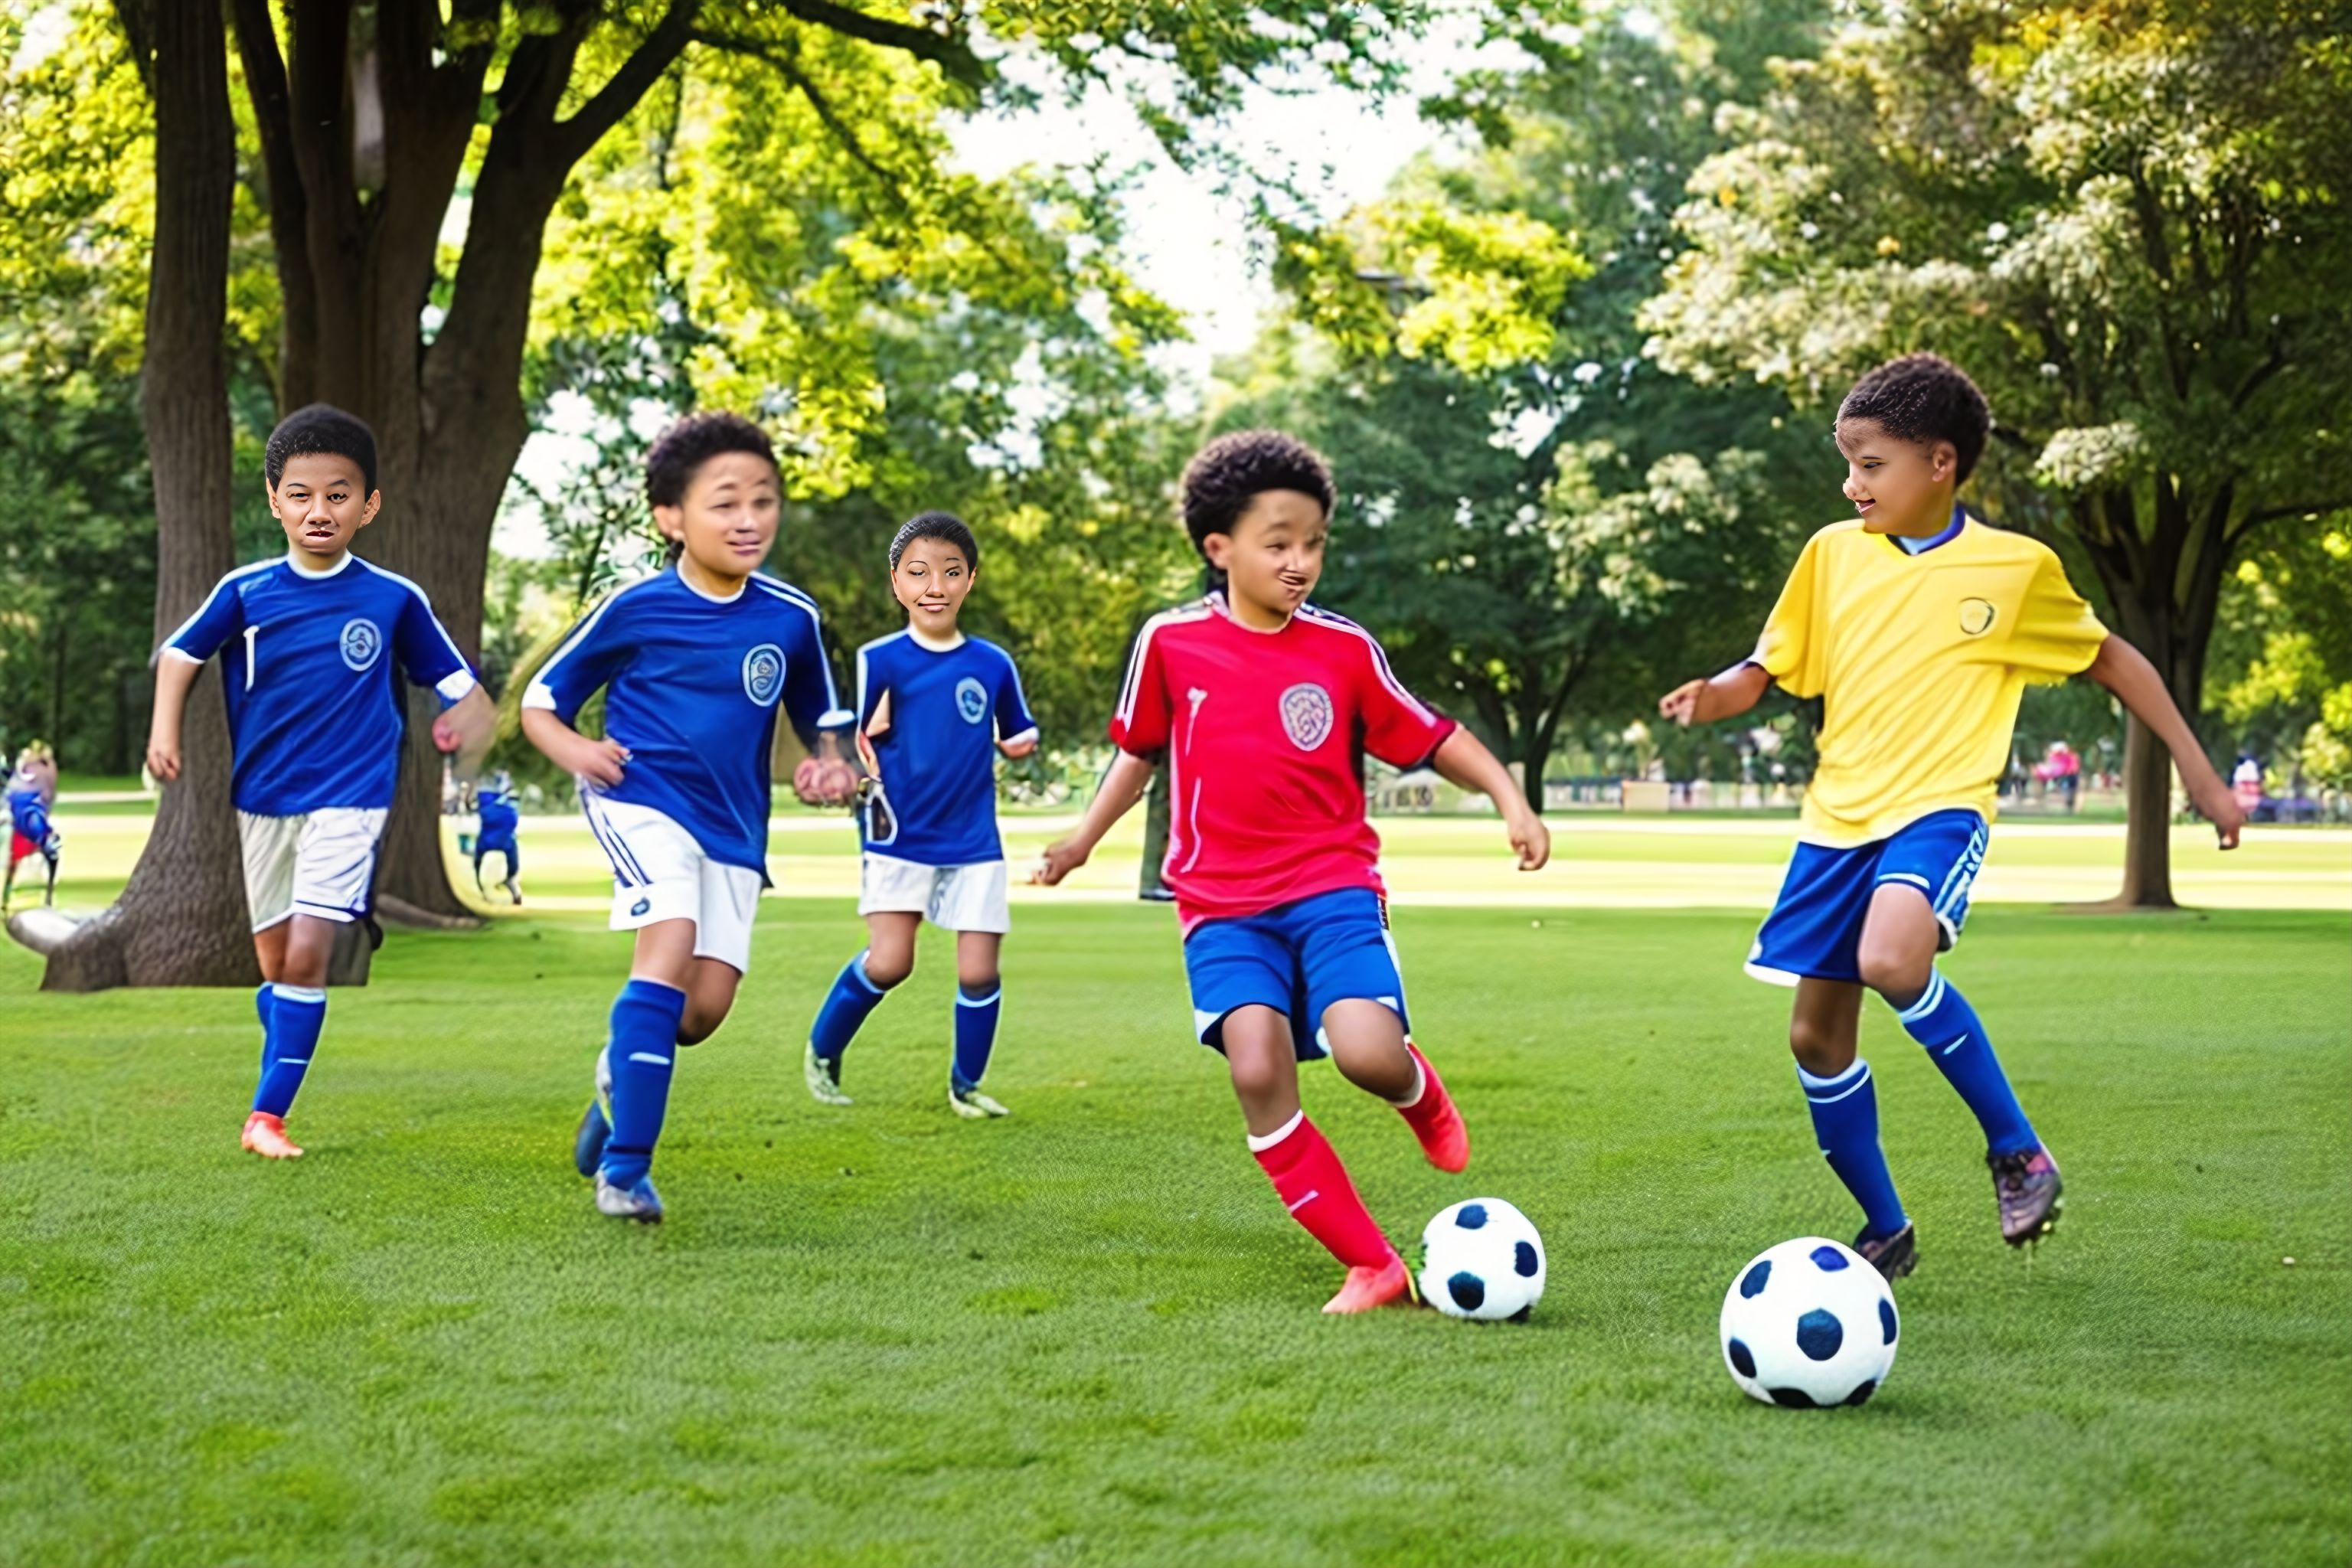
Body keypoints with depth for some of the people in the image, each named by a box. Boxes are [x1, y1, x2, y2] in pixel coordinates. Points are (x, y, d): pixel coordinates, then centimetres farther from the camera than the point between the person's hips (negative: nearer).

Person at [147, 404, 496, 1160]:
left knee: (306, 957, -14)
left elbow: (455, 679, 4)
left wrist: (468, 720, -15)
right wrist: (164, 731, -2)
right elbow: (181, 653, 10)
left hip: (348, 799, -2)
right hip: (261, 800, 2)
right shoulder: (245, 592, -2)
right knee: (276, 967, 9)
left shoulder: (395, 600, -4)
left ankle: (268, 1115, -8)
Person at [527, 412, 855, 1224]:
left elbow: (821, 717, 17)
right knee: (671, 946, -26)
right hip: (642, 800, -4)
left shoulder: (791, 618, 2)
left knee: (706, 1007, -2)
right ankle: (624, 1168, -22)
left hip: (733, 825, 4)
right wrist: (574, 750, -17)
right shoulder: (634, 609, -6)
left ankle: (622, 1067, 35)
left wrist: (829, 767, -6)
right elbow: (539, 703, 4)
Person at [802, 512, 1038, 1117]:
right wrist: (866, 741, -27)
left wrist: (1019, 744, -5)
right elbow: (849, 745, -6)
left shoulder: (992, 664, 2)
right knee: (888, 962, -13)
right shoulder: (880, 661, -6)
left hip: (974, 842, 3)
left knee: (978, 972, -1)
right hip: (899, 838, -3)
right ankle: (822, 1052, 14)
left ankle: (966, 1084, 22)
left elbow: (1020, 733, 16)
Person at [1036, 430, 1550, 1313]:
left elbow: (1430, 738, 7)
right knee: (1258, 1070, -21)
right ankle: (1372, 1267, -10)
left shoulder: (1345, 650, 0)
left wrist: (1509, 798, -5)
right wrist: (1086, 839, 19)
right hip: (1223, 901, 1)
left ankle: (1421, 1095, 17)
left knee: (1366, 1051, -25)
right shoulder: (1171, 643, 1)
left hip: (1332, 884, -1)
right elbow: (1139, 749, 19)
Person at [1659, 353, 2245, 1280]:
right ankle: (1886, 1232, 24)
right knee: (1816, 1036, 5)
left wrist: (2201, 776, 7)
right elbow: (1767, 671, 10)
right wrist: (1712, 696, -13)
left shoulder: (2017, 568, -4)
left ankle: (2015, 1149, -12)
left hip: (1938, 808, -5)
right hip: (1837, 817, 5)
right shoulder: (1833, 553, 4)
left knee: (1891, 959, -33)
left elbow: (2110, 659, 9)